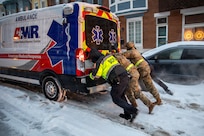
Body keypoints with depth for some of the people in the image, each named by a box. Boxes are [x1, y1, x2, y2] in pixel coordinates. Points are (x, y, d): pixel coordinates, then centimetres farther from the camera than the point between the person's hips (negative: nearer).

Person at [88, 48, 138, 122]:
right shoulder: (109, 56, 22)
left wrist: (90, 75, 21)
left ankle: (133, 110, -5)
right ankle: (127, 114, 25)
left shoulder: (100, 62, -1)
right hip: (125, 77, 9)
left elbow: (95, 76, 0)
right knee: (121, 95, 23)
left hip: (119, 80, -8)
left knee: (116, 98, 5)